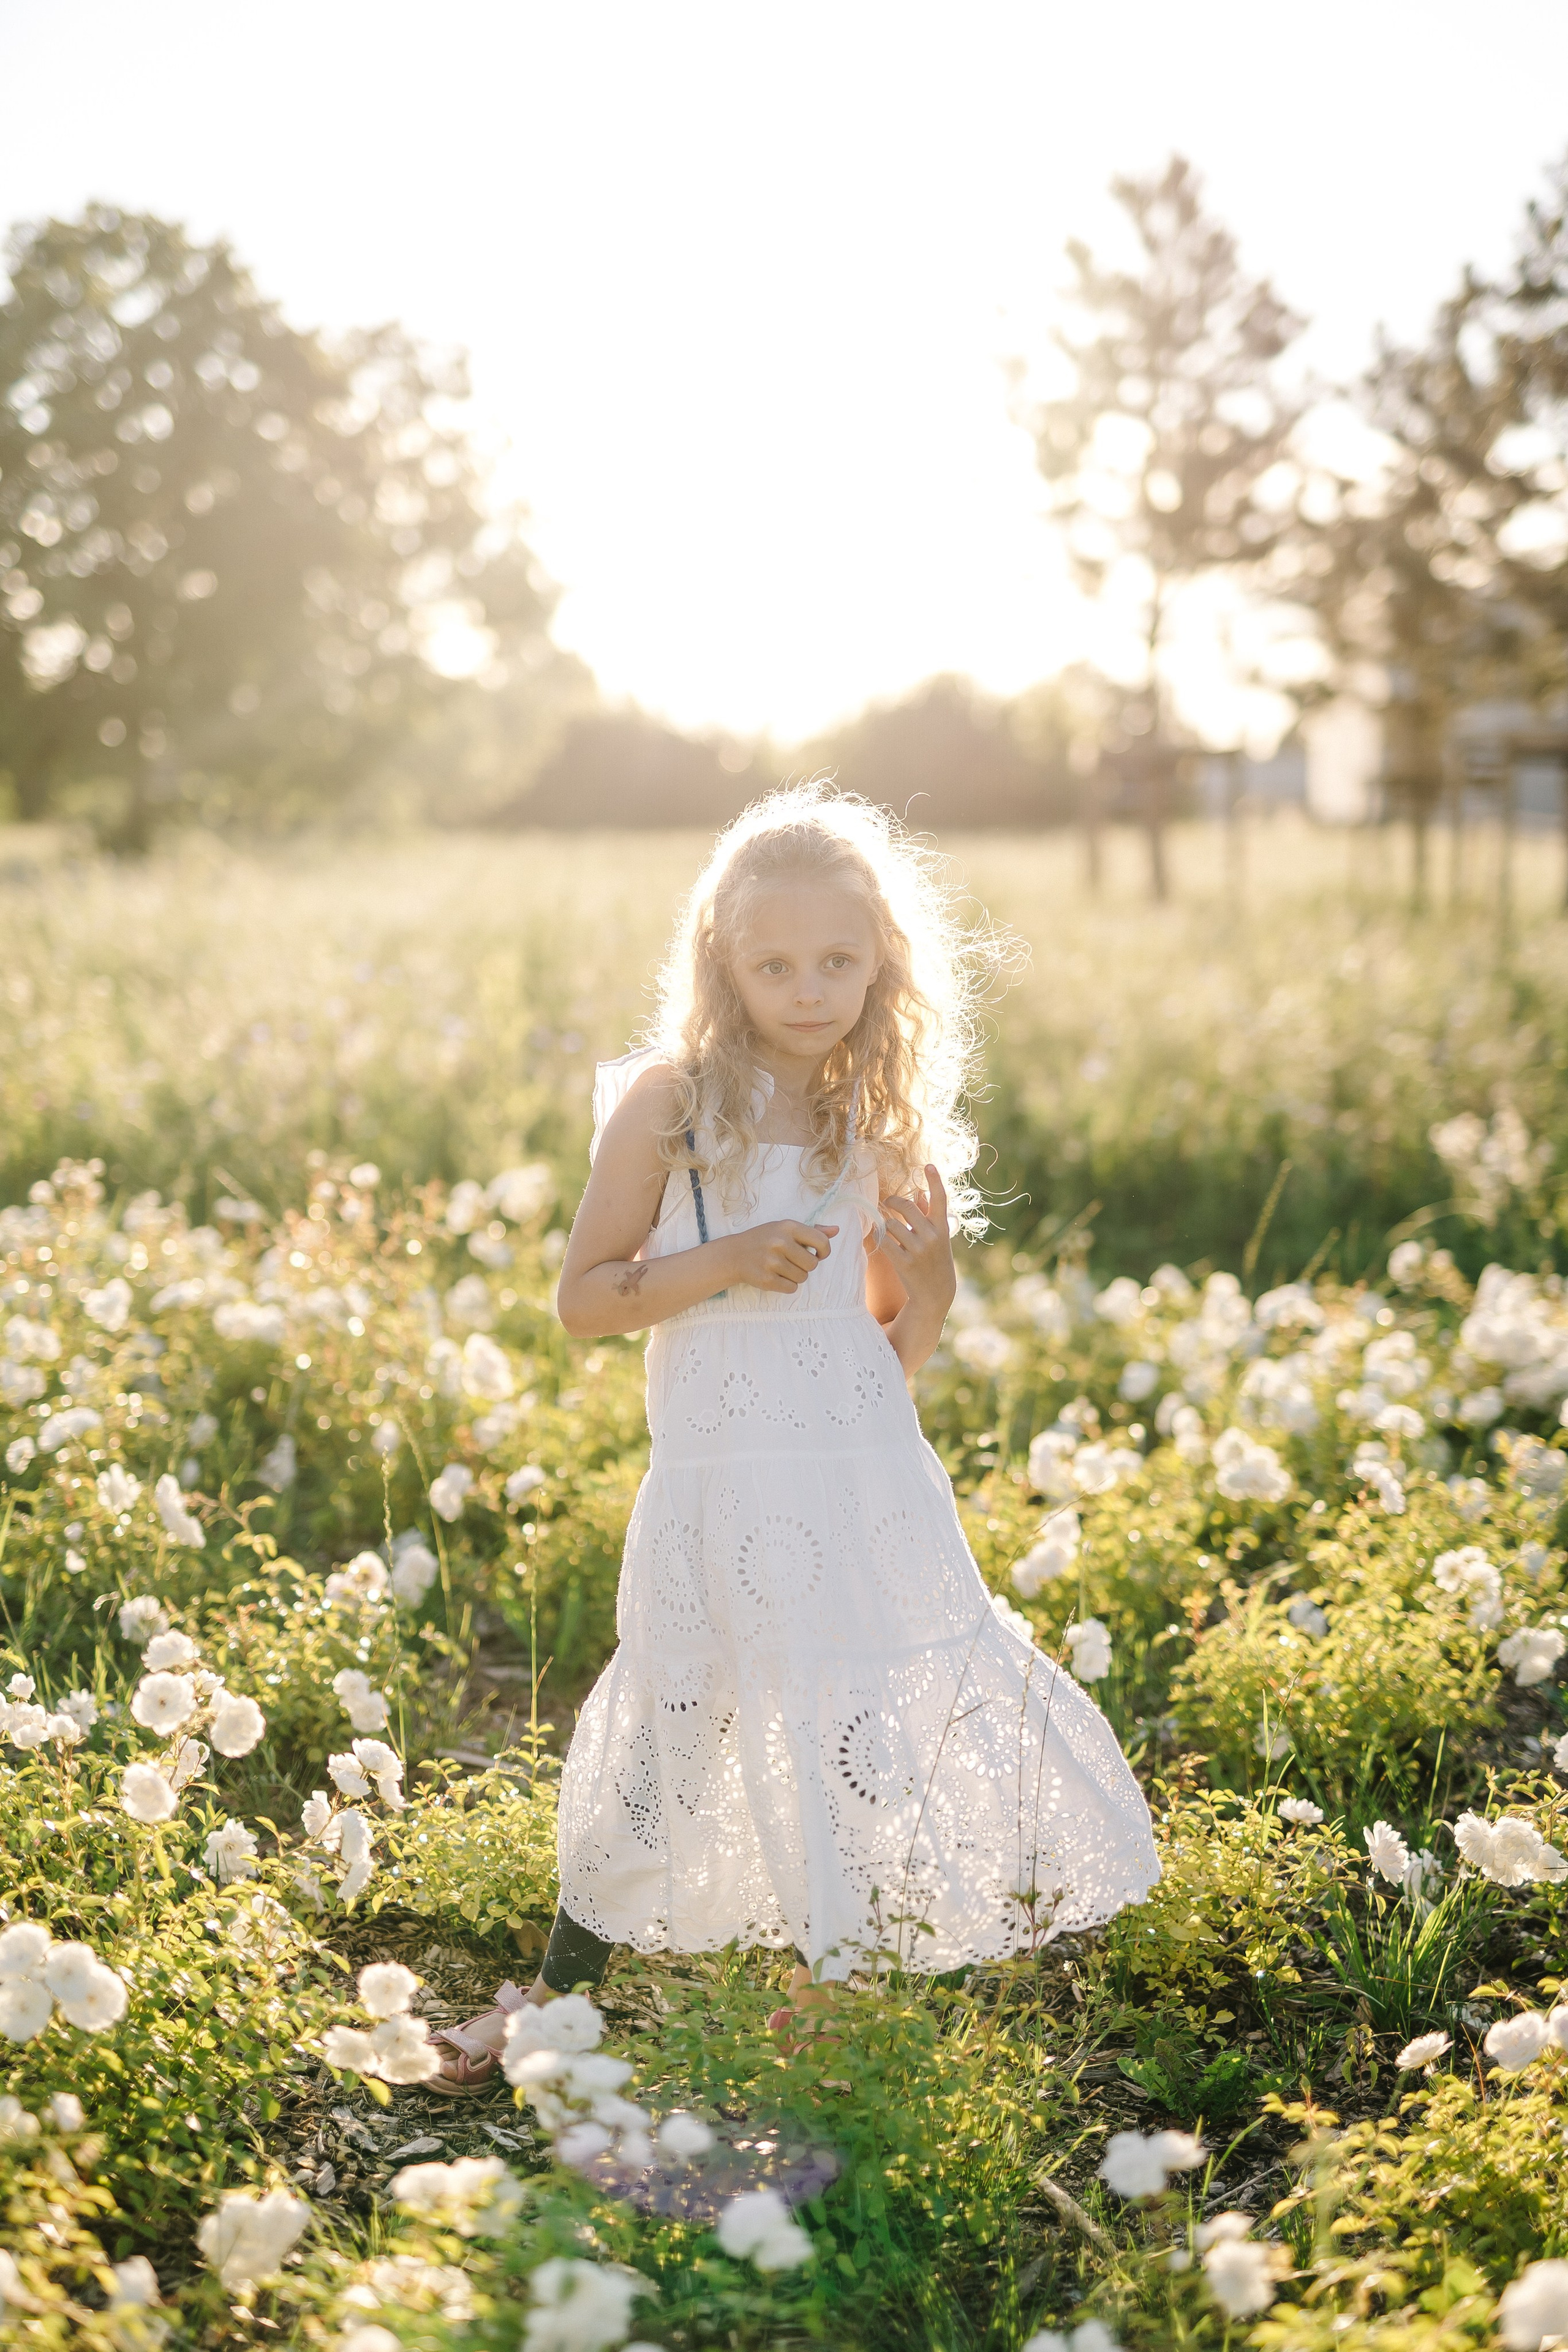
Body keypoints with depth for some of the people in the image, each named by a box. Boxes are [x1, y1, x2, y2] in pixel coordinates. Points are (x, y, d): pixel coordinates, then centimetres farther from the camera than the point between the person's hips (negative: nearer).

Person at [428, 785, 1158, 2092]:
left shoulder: (881, 1118, 7)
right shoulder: (671, 1101, -6)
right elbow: (584, 1300, -6)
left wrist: (931, 1269, -7)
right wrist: (726, 1262, -19)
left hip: (870, 1483, 3)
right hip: (725, 1482, -3)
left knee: (871, 1732, 2)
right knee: (669, 1740, 6)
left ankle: (827, 1990, 23)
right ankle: (556, 1996, 26)